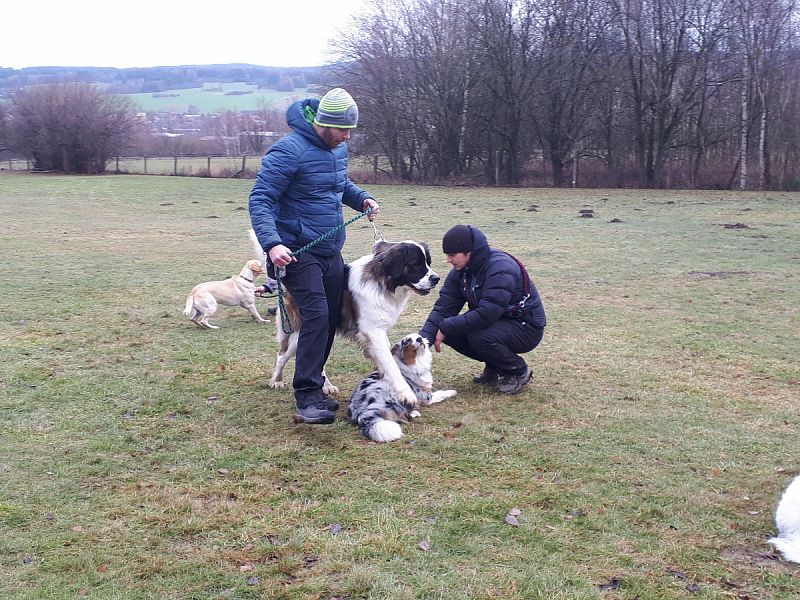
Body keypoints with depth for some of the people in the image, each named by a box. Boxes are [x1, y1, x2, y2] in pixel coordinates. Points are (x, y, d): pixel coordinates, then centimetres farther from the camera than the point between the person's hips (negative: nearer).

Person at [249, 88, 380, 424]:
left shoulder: (338, 148, 7)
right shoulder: (289, 150, -17)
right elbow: (260, 199, -20)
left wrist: (361, 198, 4)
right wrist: (271, 243, -34)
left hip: (331, 251, 8)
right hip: (298, 251, -8)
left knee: (330, 319, 9)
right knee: (316, 315, -18)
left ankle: (312, 388, 22)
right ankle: (307, 398, -13)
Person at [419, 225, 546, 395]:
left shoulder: (500, 268, -27)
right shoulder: (461, 271, -2)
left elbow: (486, 314, -34)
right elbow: (444, 306, -7)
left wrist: (445, 328, -27)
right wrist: (423, 339, -19)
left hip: (526, 327, -8)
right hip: (497, 322, 8)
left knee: (479, 337, -32)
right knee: (450, 329, -10)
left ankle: (519, 372, -5)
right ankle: (493, 368, 9)